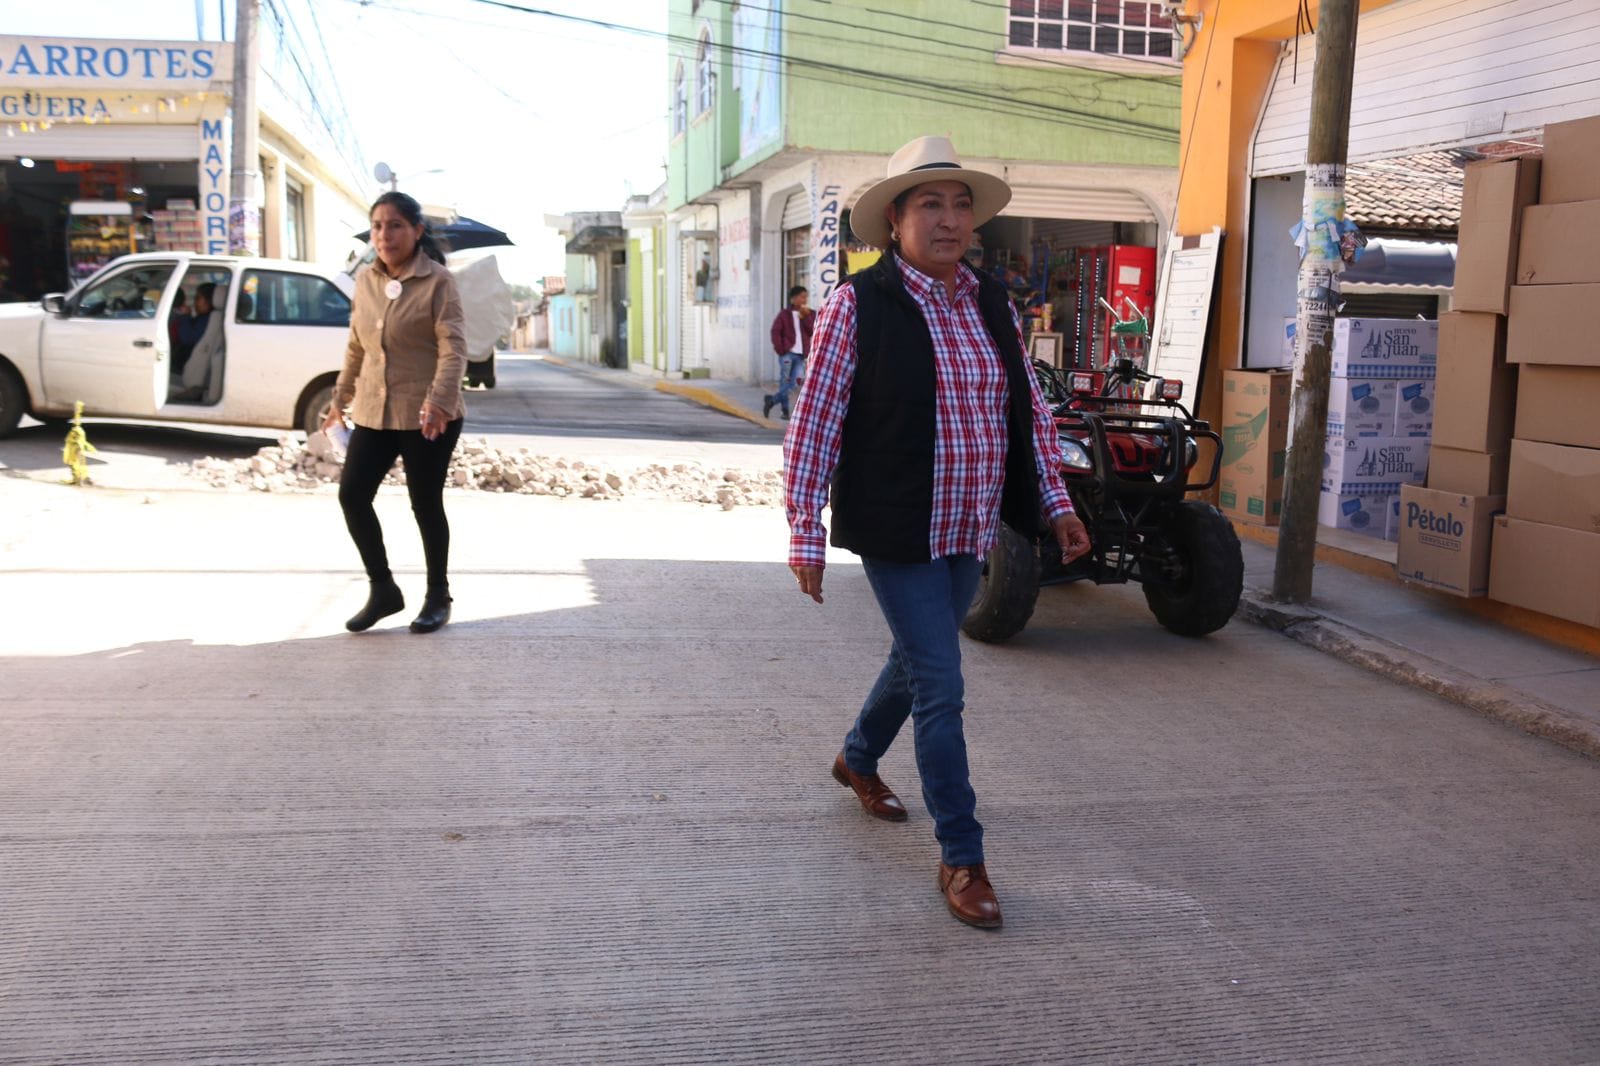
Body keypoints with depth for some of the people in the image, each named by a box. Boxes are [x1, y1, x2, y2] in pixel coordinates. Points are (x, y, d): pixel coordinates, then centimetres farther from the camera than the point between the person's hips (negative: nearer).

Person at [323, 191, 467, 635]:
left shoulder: (438, 281, -9)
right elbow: (356, 346, 18)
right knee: (352, 495, -2)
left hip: (426, 416, -6)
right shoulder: (365, 281, 9)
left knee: (426, 504, 3)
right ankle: (383, 589, 14)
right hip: (373, 413, 6)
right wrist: (341, 398, 20)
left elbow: (453, 346, -18)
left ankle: (438, 597, 20)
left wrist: (440, 399, -31)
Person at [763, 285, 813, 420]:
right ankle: (785, 409, -1)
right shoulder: (785, 314, 2)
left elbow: (812, 331, -1)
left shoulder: (810, 314, 10)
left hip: (800, 354, 4)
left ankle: (771, 400, 18)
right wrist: (780, 349, -12)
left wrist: (806, 317, -10)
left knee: (791, 383, 2)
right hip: (787, 353, -4)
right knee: (785, 381, -7)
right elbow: (775, 331, -2)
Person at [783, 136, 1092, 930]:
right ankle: (961, 858, 7)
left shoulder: (993, 304, 6)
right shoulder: (857, 305, -10)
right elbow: (814, 423, -9)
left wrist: (1056, 503, 8)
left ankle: (858, 761, 48)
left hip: (970, 531, 6)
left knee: (917, 659, 21)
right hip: (897, 532, -6)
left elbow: (1030, 413, 13)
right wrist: (805, 530, -10)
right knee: (940, 686, -5)